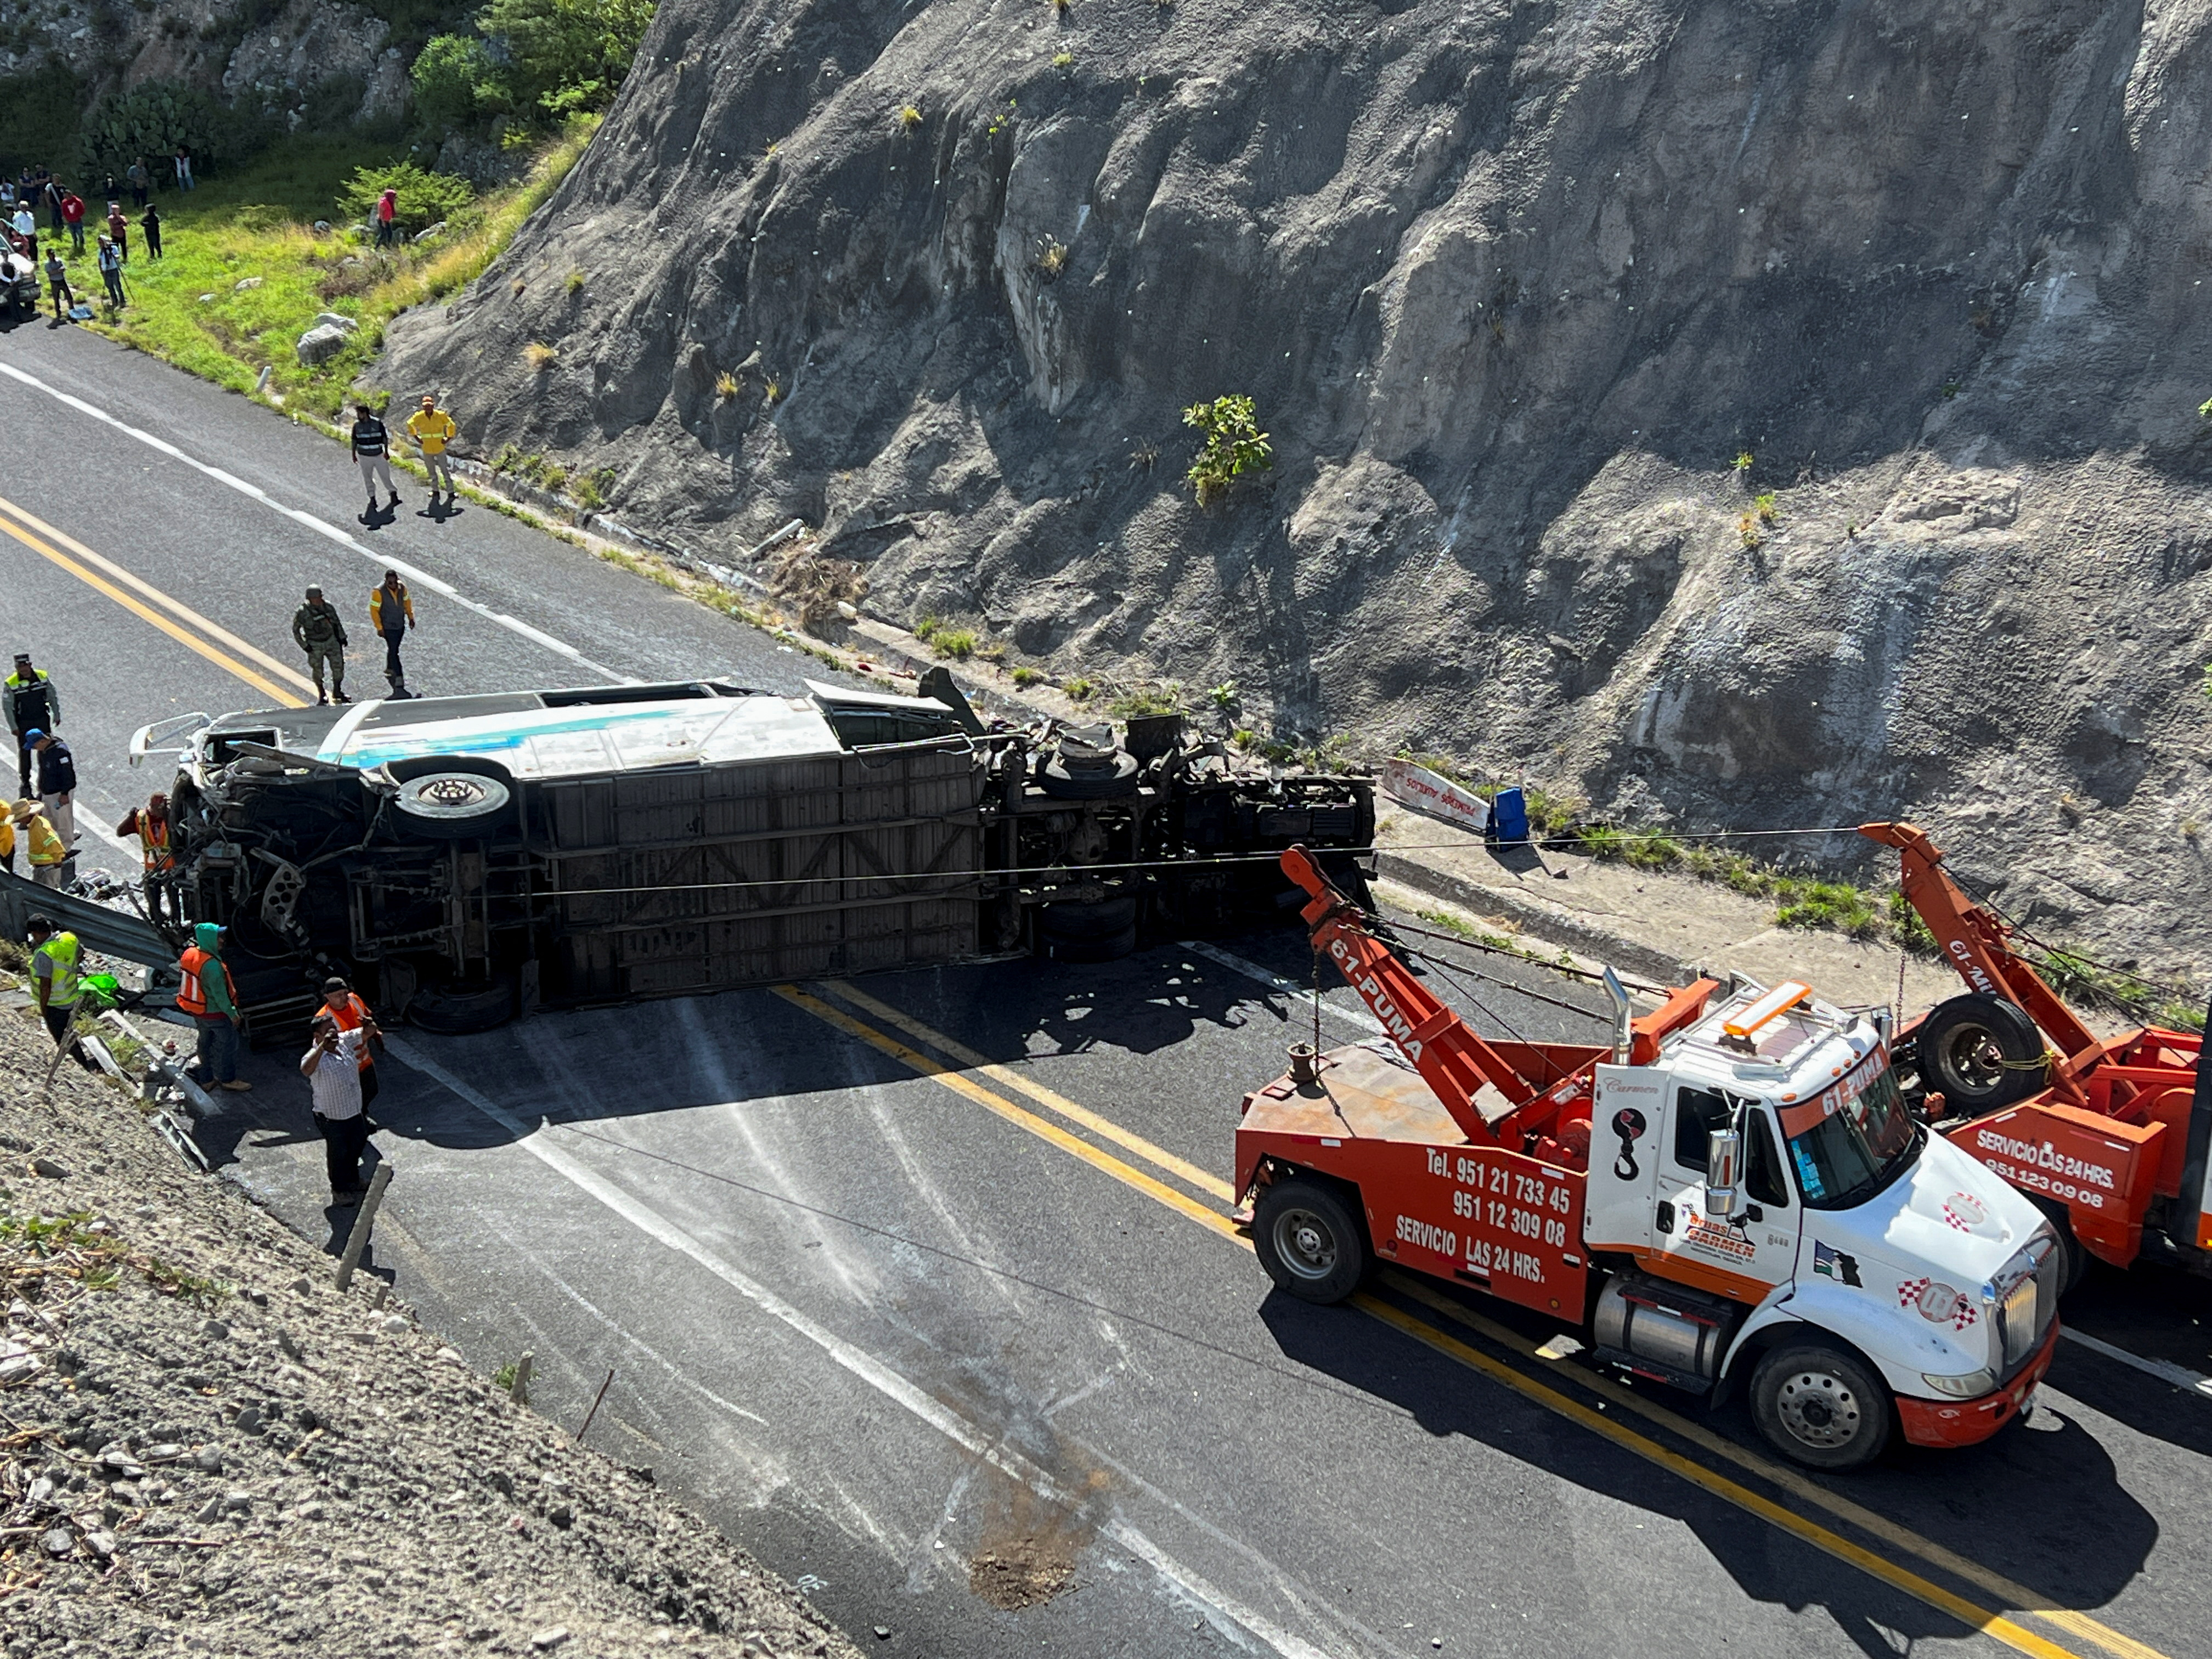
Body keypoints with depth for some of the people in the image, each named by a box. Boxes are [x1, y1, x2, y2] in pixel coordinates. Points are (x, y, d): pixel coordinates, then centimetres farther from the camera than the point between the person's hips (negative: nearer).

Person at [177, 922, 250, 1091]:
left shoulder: (190, 954, -6)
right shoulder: (211, 965, -32)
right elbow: (219, 993, -26)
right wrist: (232, 1014, -16)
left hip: (197, 1011, 9)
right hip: (215, 1013, -9)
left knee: (206, 1043, 24)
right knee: (227, 1044, 9)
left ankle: (208, 1077, 38)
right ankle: (227, 1079, 21)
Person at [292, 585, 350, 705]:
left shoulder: (328, 608, -6)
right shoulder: (302, 613, -16)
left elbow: (337, 622, 12)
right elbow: (295, 630, -5)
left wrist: (342, 637, 11)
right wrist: (304, 646, -10)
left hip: (331, 640, 3)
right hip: (315, 645, -3)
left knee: (338, 665, -2)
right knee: (318, 671, 6)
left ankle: (337, 692, 15)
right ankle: (321, 695, 25)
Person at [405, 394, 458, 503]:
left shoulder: (441, 415, -12)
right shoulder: (419, 417, -7)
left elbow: (451, 426, 4)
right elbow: (410, 425, 13)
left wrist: (448, 439, -1)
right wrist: (417, 438, 7)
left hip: (440, 449, -2)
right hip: (427, 450, 2)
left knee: (445, 471, 0)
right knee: (432, 473, 15)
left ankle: (450, 493, 4)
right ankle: (435, 492, 27)